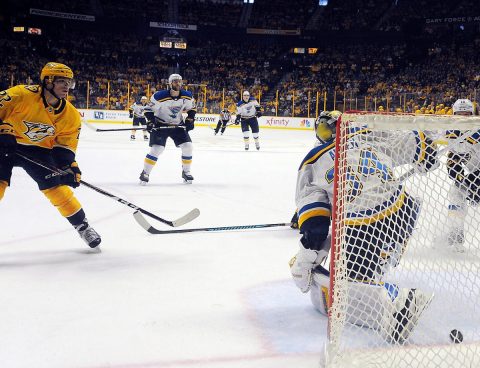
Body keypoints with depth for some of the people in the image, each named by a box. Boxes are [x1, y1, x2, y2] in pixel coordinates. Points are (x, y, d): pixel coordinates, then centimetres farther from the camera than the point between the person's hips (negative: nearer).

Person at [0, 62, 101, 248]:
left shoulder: (71, 115, -10)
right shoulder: (21, 95, -25)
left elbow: (65, 145, -3)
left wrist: (69, 166, -17)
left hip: (38, 149, 3)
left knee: (56, 185, -8)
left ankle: (82, 225, 6)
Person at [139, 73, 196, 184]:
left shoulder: (187, 96, -9)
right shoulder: (160, 96, -21)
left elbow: (192, 108, 9)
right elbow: (149, 109, -10)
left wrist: (190, 120, -3)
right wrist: (150, 121, -21)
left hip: (178, 125, 4)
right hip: (161, 125, -4)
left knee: (188, 146, -6)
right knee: (157, 149, -15)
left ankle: (186, 172, 13)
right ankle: (145, 173, 0)